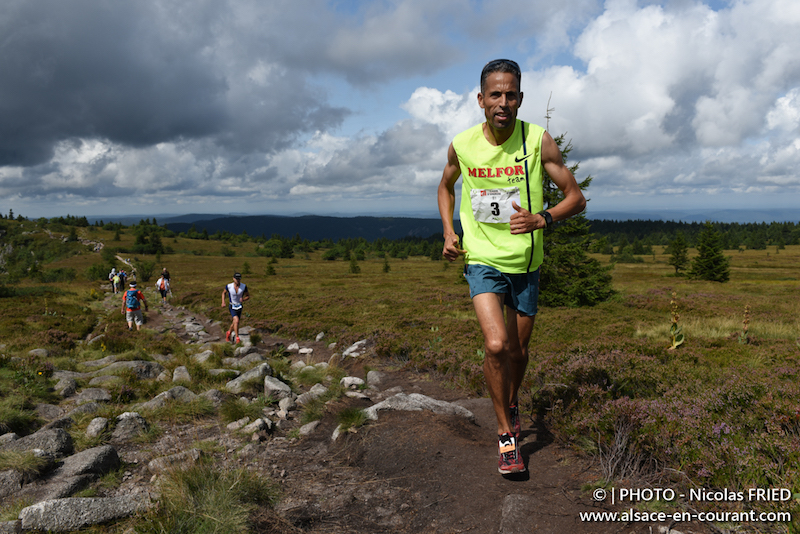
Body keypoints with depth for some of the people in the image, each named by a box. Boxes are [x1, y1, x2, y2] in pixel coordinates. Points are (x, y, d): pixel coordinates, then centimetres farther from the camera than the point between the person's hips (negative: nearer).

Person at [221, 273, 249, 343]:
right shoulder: (229, 286, -14)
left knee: (235, 323, 15)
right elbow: (224, 292, 6)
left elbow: (248, 296, -2)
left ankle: (228, 333, 45)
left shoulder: (244, 287, -12)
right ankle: (237, 338, -15)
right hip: (232, 306, -3)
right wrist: (223, 302, -5)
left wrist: (243, 299, -23)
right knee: (236, 321, -24)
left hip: (239, 307, 3)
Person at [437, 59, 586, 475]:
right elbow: (446, 186, 16)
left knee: (518, 350, 12)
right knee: (496, 344, -18)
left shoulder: (538, 140, -10)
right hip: (482, 261, -1)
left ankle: (511, 402, 46)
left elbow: (576, 198, -5)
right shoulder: (462, 144, -5)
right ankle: (506, 434, 3)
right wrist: (449, 232, 2)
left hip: (526, 263, 1)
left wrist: (542, 218, -25)